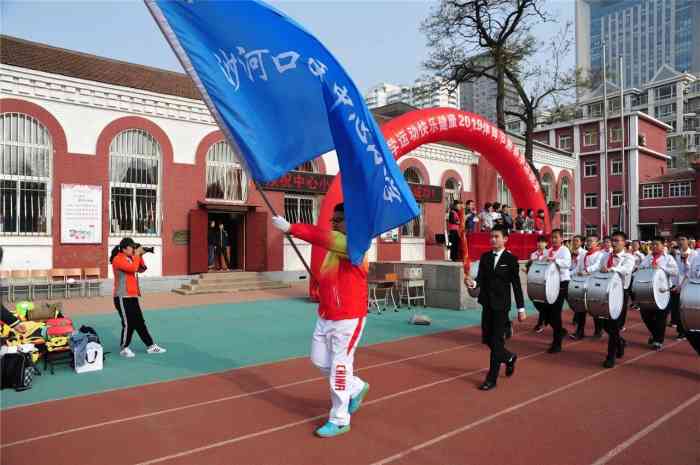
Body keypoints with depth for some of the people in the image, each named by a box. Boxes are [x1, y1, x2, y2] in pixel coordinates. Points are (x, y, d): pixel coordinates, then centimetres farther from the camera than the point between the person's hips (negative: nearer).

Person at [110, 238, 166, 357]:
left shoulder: (131, 258, 13)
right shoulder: (118, 259, -13)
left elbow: (141, 269, 13)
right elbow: (133, 268, -26)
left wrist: (140, 256, 2)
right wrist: (137, 255, -15)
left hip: (132, 296, 9)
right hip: (123, 298, -9)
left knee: (140, 322, 11)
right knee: (128, 323, -3)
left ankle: (151, 346, 15)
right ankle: (124, 349, 13)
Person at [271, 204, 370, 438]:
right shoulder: (335, 245, 9)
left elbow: (324, 238, -37)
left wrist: (290, 228, -42)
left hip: (348, 319, -9)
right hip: (325, 317, 9)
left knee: (340, 368, 1)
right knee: (320, 362, 19)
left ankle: (340, 421, 18)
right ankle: (357, 388, 40)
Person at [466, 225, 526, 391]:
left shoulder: (510, 259, -6)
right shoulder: (485, 257, 6)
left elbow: (516, 285, -6)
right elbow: (481, 279, 2)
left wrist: (521, 309, -5)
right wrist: (472, 283, -21)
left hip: (501, 305, -5)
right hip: (487, 303, 5)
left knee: (496, 340, -2)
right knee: (487, 339, 11)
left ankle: (492, 378, 8)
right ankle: (509, 357, 38)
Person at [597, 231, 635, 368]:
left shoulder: (628, 257, -6)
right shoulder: (605, 256, 10)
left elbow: (626, 270, -27)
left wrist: (611, 269, -44)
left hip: (620, 292, -5)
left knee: (614, 325, -2)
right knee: (606, 323, 10)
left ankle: (611, 356, 9)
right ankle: (620, 341, 40)